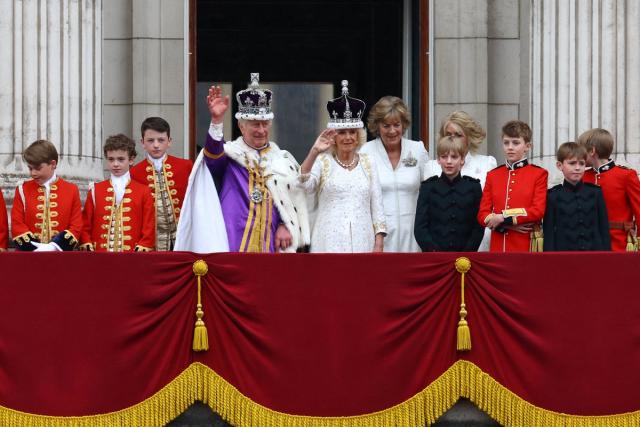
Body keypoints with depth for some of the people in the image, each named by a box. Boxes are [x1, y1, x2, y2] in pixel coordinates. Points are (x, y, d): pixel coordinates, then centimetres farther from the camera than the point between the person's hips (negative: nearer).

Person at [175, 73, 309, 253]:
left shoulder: (282, 160, 15)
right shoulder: (229, 154, 4)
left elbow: (295, 199, 16)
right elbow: (213, 154, -19)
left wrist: (285, 226, 0)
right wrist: (216, 120, -35)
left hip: (270, 245, 3)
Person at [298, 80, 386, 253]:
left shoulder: (368, 162, 12)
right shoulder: (323, 161, 4)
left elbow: (376, 205, 11)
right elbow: (304, 184, -16)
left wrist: (379, 244, 3)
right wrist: (314, 152, -27)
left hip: (362, 242, 3)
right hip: (330, 244, -3)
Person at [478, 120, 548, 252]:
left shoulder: (539, 174, 3)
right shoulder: (493, 175, 13)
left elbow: (538, 211, -8)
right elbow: (482, 214, 7)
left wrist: (503, 218, -12)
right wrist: (508, 225, -10)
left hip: (526, 246, -3)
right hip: (498, 246, 3)